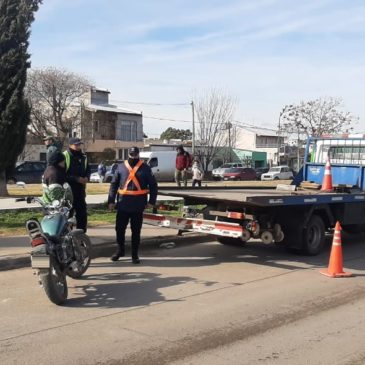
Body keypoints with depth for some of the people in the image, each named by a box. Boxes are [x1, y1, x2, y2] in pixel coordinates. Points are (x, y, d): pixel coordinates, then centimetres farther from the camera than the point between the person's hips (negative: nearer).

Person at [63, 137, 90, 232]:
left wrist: (87, 177, -2)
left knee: (82, 214, 10)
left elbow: (88, 170, 21)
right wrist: (76, 179, -20)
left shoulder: (83, 157, 14)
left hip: (80, 190, 6)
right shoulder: (64, 156, -8)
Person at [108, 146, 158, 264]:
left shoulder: (145, 168, 2)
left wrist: (152, 201, -3)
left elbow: (153, 185, 5)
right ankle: (120, 250, 27)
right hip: (122, 205, 2)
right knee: (119, 229, 7)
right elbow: (114, 184, 7)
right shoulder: (121, 167, 6)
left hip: (138, 206, -1)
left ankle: (135, 254, 16)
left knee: (136, 231, 5)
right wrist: (111, 200, 0)